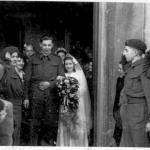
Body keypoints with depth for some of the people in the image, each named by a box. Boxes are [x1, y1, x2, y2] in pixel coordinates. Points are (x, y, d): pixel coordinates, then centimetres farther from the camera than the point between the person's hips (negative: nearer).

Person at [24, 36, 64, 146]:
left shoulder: (57, 60, 11)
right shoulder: (33, 59, 10)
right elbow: (27, 79, 8)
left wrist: (50, 84, -7)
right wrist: (26, 97, 2)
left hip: (52, 94, 0)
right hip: (36, 94, 0)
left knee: (52, 122, -4)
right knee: (36, 122, 1)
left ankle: (50, 143, 6)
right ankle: (35, 144, 8)